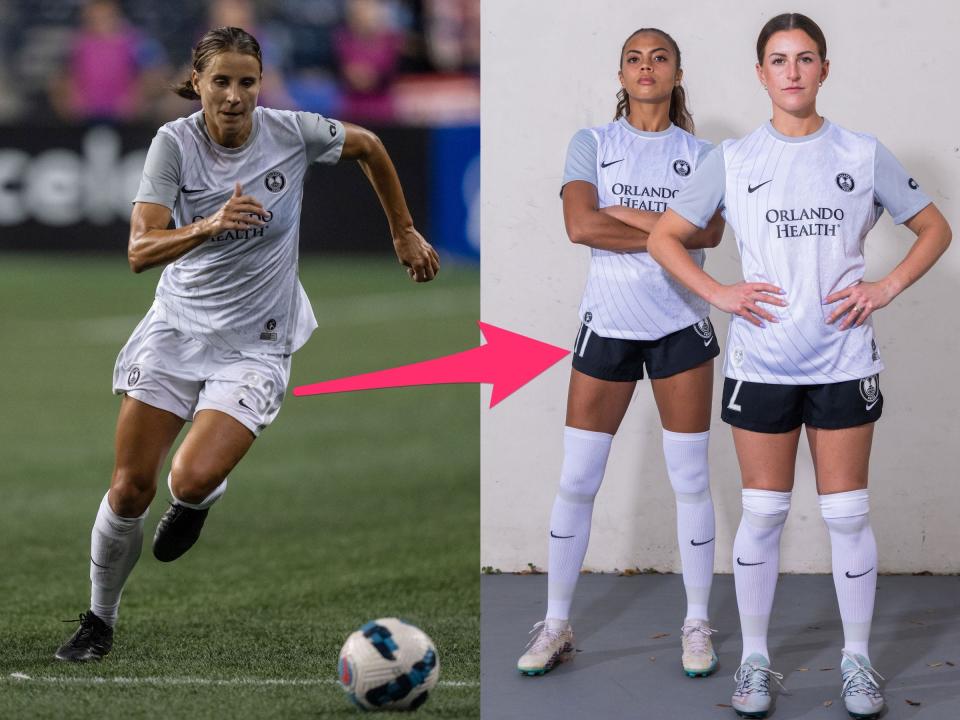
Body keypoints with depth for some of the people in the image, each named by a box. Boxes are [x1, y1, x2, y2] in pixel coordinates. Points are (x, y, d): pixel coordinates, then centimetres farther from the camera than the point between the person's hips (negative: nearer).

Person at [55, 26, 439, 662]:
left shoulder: (292, 132, -11)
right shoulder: (175, 143, -12)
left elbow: (369, 146, 10)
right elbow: (141, 251, -22)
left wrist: (405, 233, 17)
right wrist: (210, 225, -39)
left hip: (255, 343, -1)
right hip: (177, 328, 1)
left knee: (192, 480, -22)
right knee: (129, 490, -3)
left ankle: (204, 496, 16)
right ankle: (99, 622, 19)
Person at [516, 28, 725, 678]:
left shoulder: (699, 154, 5)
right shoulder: (593, 143, 3)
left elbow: (711, 231, -13)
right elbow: (580, 224, -14)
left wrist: (623, 215, -16)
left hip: (680, 326, 0)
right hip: (607, 325, 0)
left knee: (691, 480, 3)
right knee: (576, 482, 0)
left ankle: (698, 625, 13)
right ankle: (557, 625, 10)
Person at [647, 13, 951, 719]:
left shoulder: (863, 154, 2)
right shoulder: (732, 159, 2)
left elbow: (935, 228, 9)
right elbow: (665, 237, 7)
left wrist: (886, 288, -5)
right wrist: (718, 292, -7)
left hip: (843, 362, 0)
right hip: (761, 362, 0)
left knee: (847, 513, 3)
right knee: (763, 513, 5)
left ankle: (857, 660, 14)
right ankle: (755, 660, 15)